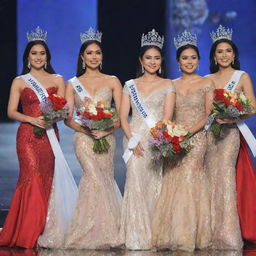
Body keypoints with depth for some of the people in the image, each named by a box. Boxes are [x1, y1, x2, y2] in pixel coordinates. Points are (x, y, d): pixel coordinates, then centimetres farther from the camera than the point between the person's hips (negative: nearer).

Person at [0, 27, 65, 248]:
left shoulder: (57, 80, 11)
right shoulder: (19, 82, 7)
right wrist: (33, 120, -14)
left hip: (50, 135, 2)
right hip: (27, 135, -2)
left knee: (46, 180, 0)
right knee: (33, 178, -12)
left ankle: (41, 230, 6)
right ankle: (27, 232, -8)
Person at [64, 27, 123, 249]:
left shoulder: (112, 81, 8)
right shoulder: (73, 84, 9)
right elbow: (67, 118, 3)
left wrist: (107, 130, -14)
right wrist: (86, 129, -15)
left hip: (107, 138, 2)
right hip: (84, 139, -2)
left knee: (103, 180, 0)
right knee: (95, 178, -18)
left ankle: (102, 233, 8)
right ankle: (98, 232, -13)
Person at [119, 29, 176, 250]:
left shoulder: (168, 86, 7)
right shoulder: (130, 86, 11)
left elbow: (167, 117, -3)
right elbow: (123, 117, 5)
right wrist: (133, 141, -10)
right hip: (136, 141, 1)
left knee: (155, 187, -2)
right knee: (136, 185, -6)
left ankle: (155, 235, 3)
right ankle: (137, 237, -3)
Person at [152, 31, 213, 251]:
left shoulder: (206, 84, 3)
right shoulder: (171, 86, 12)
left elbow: (209, 115, -3)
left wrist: (189, 131, -16)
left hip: (196, 138, -3)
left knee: (189, 181, -10)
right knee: (172, 184, -1)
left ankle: (189, 235, -4)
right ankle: (174, 235, 3)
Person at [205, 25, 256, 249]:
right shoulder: (207, 80, 14)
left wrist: (231, 117, -17)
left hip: (230, 132, -4)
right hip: (209, 133, 4)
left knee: (224, 171, -17)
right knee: (211, 175, -2)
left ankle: (227, 234, -15)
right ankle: (212, 232, 3)